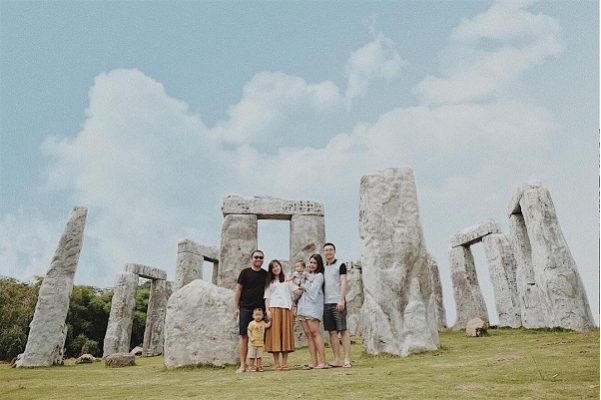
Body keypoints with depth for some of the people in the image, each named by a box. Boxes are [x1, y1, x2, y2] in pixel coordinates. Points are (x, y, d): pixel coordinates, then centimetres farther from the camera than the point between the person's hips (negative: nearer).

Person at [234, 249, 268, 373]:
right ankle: (243, 364, 3)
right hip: (245, 308, -2)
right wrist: (236, 307, -3)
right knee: (244, 336, -2)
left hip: (260, 309, 2)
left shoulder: (265, 274, 10)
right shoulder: (245, 272, 2)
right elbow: (238, 290, 2)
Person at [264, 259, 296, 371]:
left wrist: (293, 310, 6)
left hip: (286, 309, 2)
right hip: (274, 309, -2)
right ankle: (276, 364, -5)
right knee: (275, 334, -7)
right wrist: (268, 310, -6)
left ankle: (285, 363, 2)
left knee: (286, 334, -2)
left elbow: (291, 296, 17)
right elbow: (267, 297, 8)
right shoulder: (270, 282, 16)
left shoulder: (287, 281, 19)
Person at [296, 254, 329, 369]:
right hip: (303, 307, 7)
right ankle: (313, 362, 2)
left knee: (315, 332, -13)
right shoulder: (307, 276, 24)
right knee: (308, 334, 1)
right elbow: (300, 291, 25)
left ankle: (323, 361, -14)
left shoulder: (319, 276, 2)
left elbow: (312, 291, -7)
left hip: (313, 306, -7)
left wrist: (303, 288, 8)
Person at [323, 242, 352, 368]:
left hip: (338, 303, -5)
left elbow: (344, 282, -7)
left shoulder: (340, 265, 2)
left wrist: (341, 299, -17)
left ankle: (347, 359, -2)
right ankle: (337, 360, 10)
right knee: (332, 332, 5)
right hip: (326, 303, 5)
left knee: (343, 330, -4)